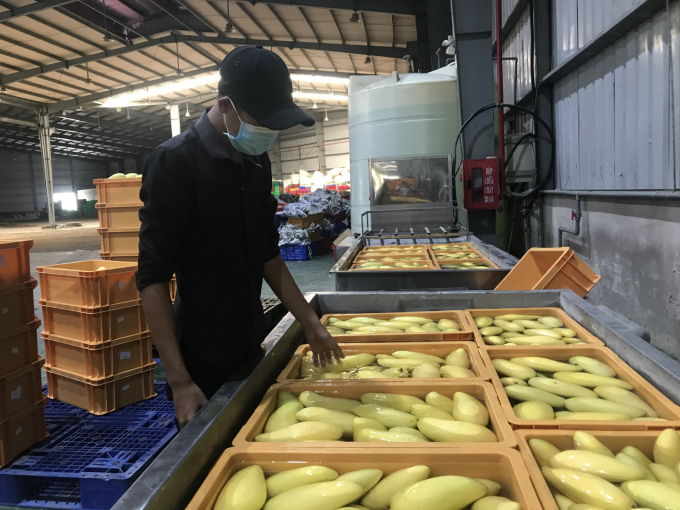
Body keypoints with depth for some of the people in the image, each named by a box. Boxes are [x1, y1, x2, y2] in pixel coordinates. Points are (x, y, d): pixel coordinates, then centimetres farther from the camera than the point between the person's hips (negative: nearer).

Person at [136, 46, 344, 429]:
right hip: (202, 363, -6)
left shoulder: (257, 163, 5)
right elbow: (153, 277, -17)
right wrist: (180, 382, -19)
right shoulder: (175, 163, -16)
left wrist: (310, 323, 11)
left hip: (251, 350, 7)